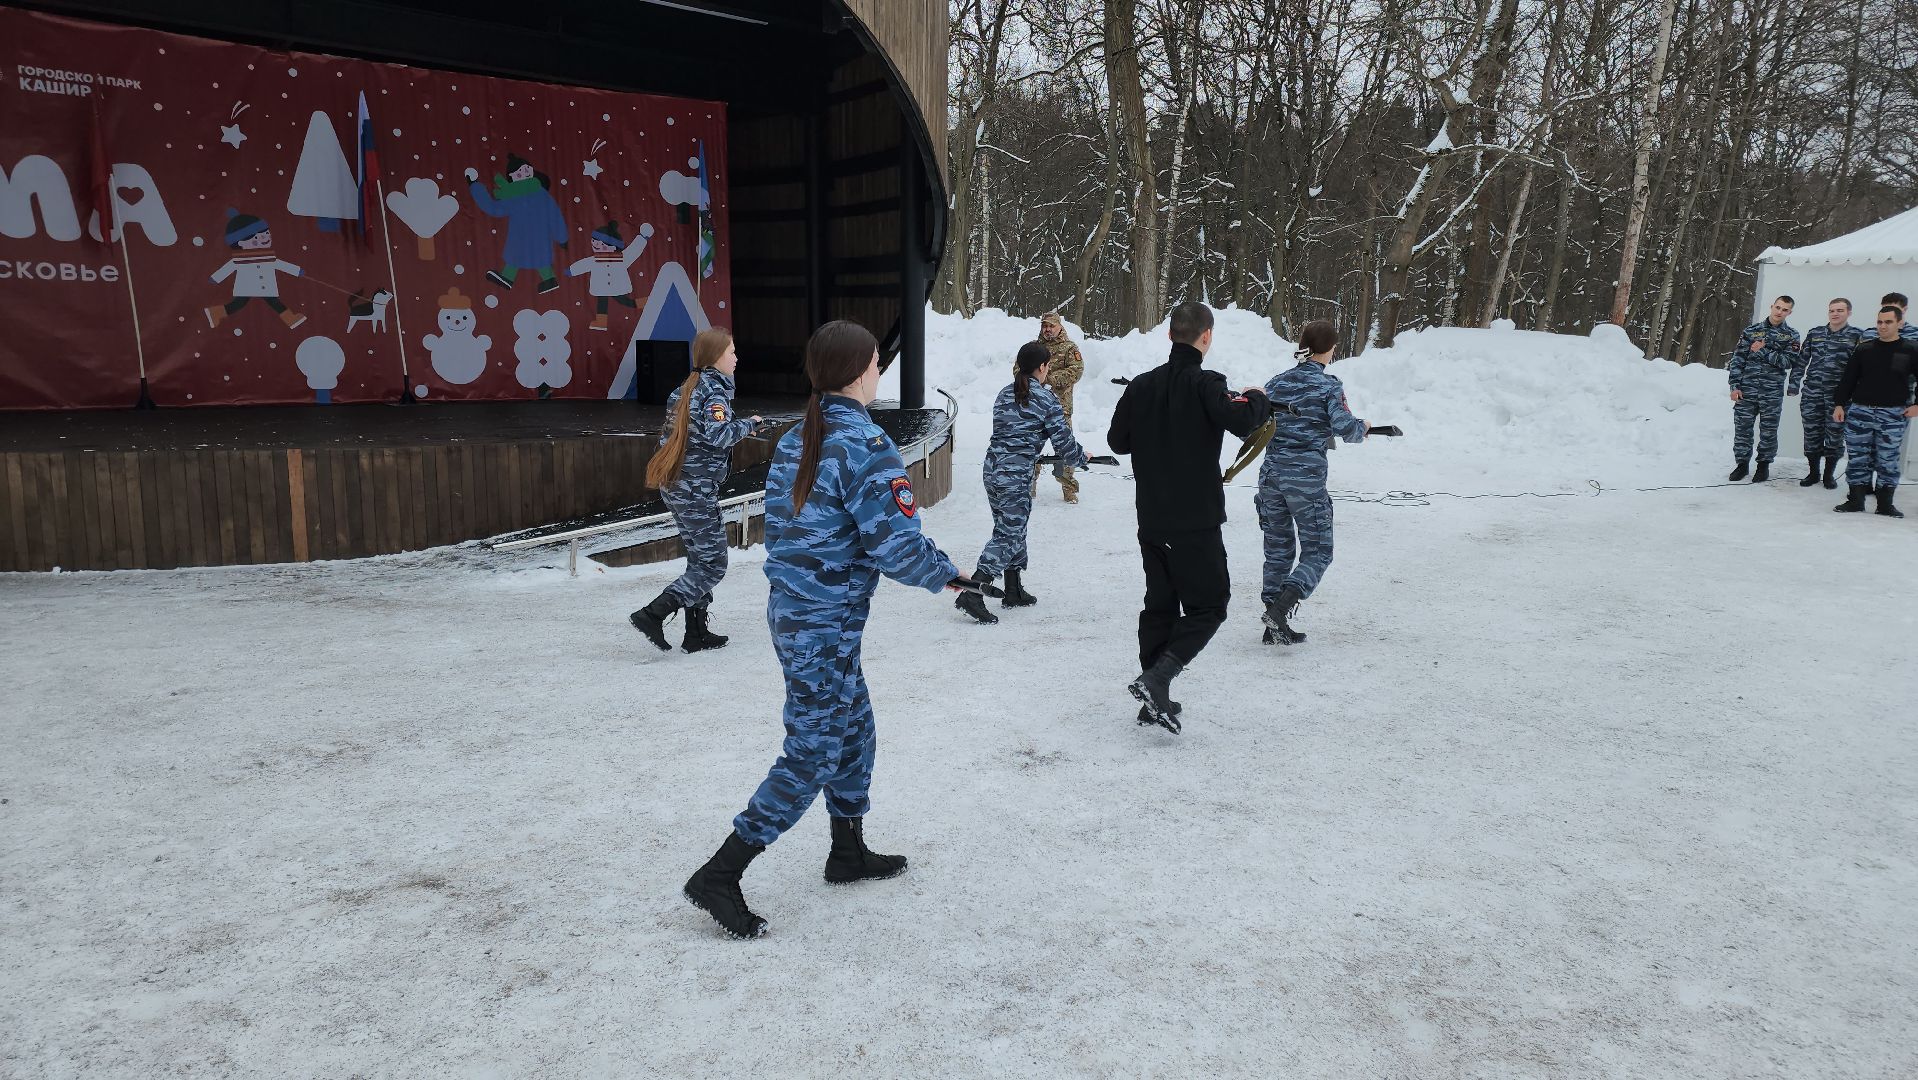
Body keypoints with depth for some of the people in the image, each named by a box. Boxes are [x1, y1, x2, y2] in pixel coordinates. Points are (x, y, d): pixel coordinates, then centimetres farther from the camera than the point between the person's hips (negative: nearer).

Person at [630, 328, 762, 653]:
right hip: (697, 490, -9)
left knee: (700, 559, 16)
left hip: (674, 486, 9)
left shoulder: (686, 388, 13)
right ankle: (652, 615, -7)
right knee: (713, 566, -2)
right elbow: (719, 434, -26)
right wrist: (749, 424, -11)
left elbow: (668, 435, 15)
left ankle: (696, 632, 20)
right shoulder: (714, 391, -13)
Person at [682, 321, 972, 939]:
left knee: (853, 731, 22)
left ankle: (849, 854, 37)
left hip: (789, 610, 9)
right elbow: (898, 548, -21)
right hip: (826, 628, -9)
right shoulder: (867, 446, -19)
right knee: (811, 756, 1)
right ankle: (718, 877, 6)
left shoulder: (794, 441, 7)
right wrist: (945, 575, -4)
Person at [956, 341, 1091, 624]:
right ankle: (972, 594, -12)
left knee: (1012, 528, 20)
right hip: (1016, 476, -8)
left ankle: (1014, 591, 29)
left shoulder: (1003, 395, 13)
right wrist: (1082, 456, 14)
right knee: (1007, 535, -3)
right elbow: (1064, 442, -7)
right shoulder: (1046, 399, -8)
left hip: (992, 470, 8)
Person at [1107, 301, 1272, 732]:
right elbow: (1240, 420, -26)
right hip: (1195, 521, -6)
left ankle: (1153, 700, 17)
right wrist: (1257, 398, -5)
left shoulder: (1142, 385, 6)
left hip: (1151, 519, 6)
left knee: (1159, 603, 15)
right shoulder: (1204, 384, -12)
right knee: (1208, 605, 4)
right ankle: (1156, 678, -12)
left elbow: (1117, 440, 13)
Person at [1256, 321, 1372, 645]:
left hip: (1271, 473, 5)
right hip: (1306, 478, -5)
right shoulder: (1328, 385, -6)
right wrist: (1363, 427, 5)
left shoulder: (1277, 382, 8)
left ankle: (1274, 626, 15)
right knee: (1317, 552, 5)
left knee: (1278, 550, 14)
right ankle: (1280, 610, -16)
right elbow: (1345, 428, -15)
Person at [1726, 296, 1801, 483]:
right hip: (1747, 389, 1)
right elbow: (1738, 358, 4)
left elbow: (1788, 362, -8)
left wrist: (1763, 351, -12)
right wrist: (1735, 386, -3)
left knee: (1768, 430, 5)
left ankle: (1764, 465, 18)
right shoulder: (1752, 330, 7)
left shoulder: (1791, 336, 5)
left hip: (1773, 392, -1)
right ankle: (1742, 463, 16)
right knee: (1742, 428, 2)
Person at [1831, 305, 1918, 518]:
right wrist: (1839, 404, 4)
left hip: (1893, 415, -2)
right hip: (1859, 412, 2)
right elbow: (1848, 379, 10)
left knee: (1888, 460, 1)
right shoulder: (1864, 349, 8)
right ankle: (1856, 500, 10)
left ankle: (1885, 503, 10)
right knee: (1857, 458, 2)